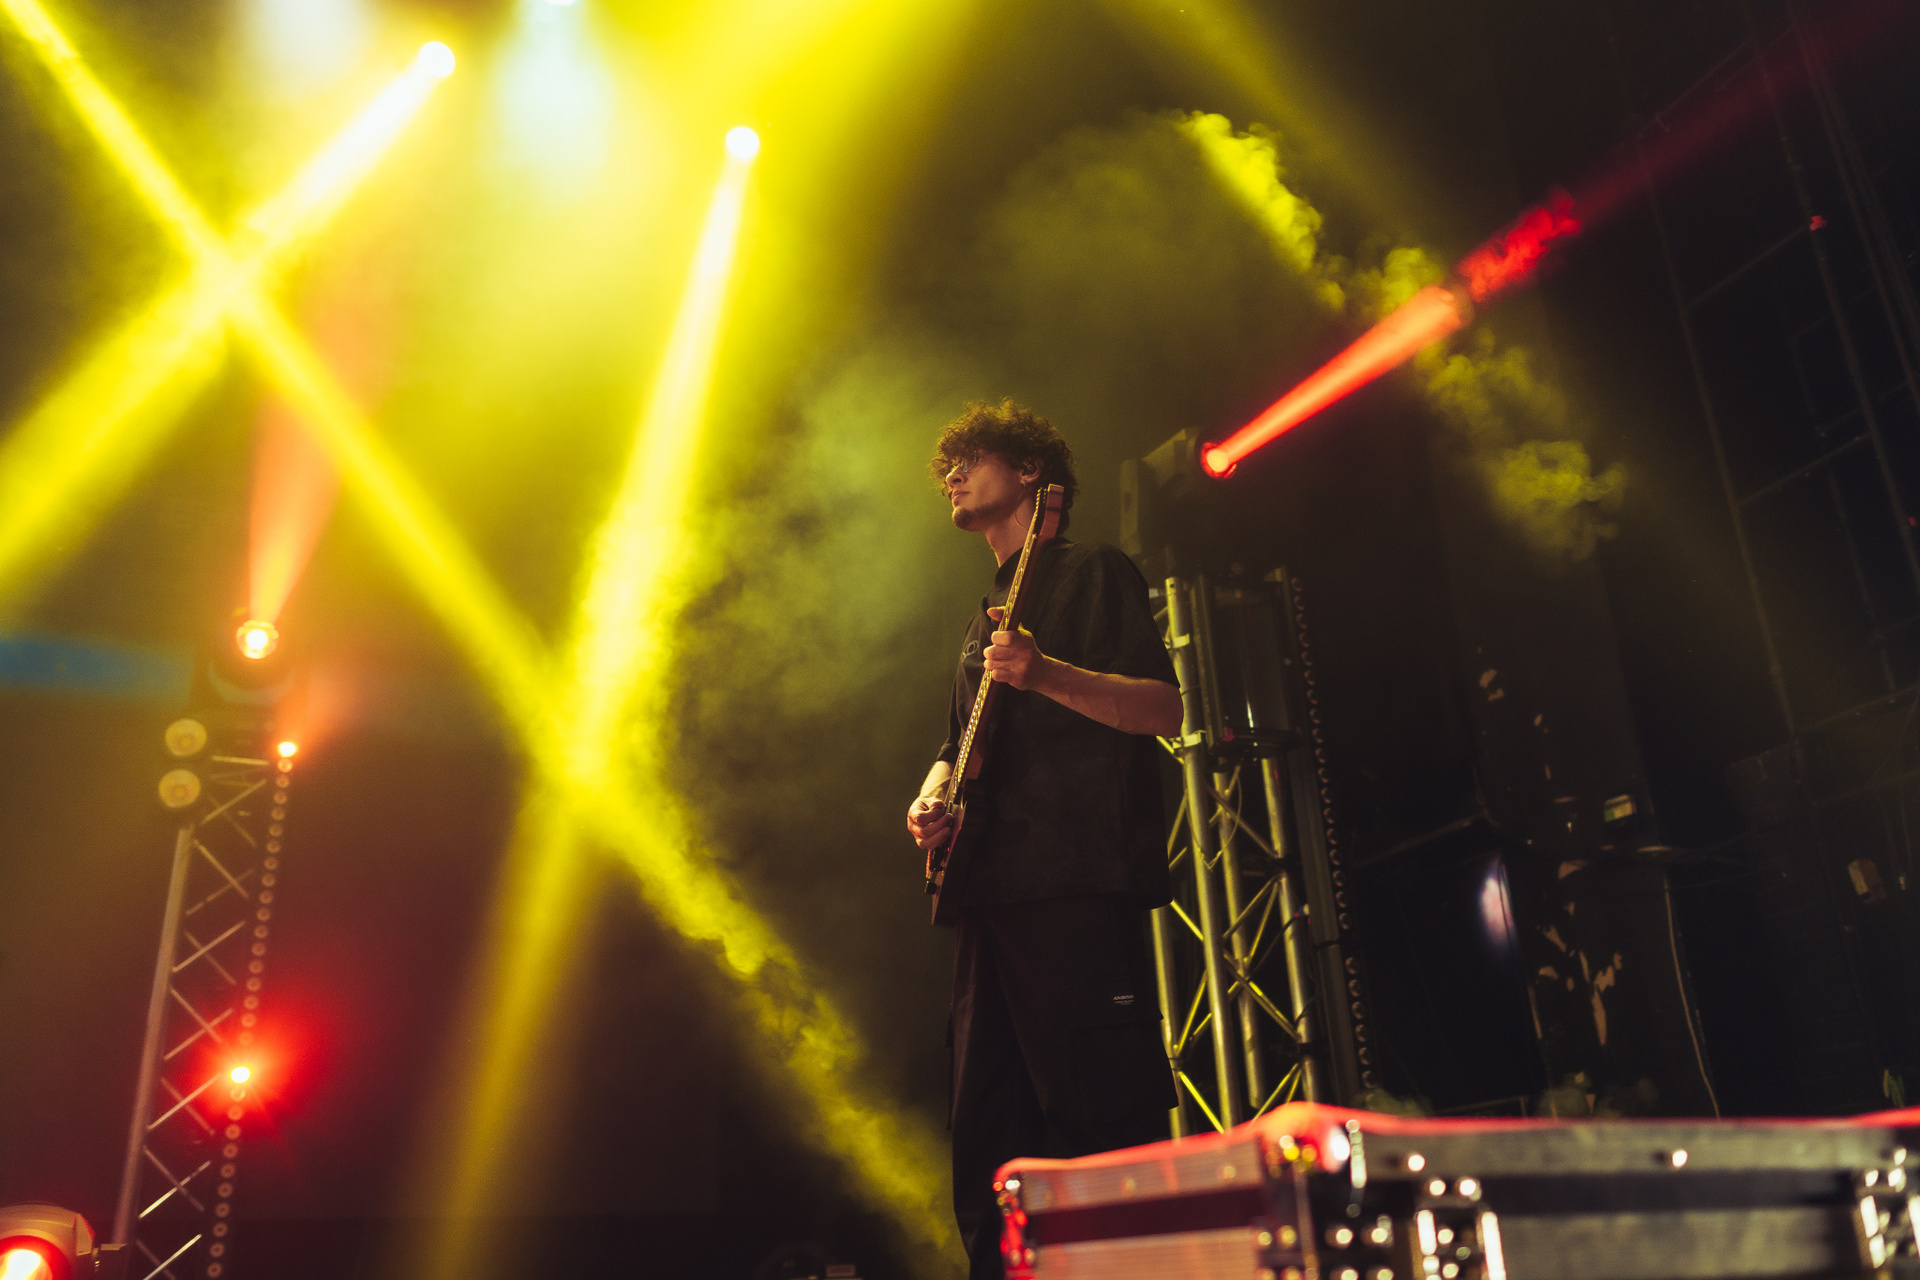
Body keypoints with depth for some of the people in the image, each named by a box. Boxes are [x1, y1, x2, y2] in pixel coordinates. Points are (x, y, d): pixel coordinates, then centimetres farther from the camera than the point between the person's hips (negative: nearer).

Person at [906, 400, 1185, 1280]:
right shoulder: (987, 615, 27)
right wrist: (931, 797, 6)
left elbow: (1167, 708, -8)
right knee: (988, 1138, 9)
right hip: (990, 891, 8)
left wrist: (1045, 674, -22)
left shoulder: (1094, 573, 4)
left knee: (1101, 1118, -11)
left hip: (1077, 884, -8)